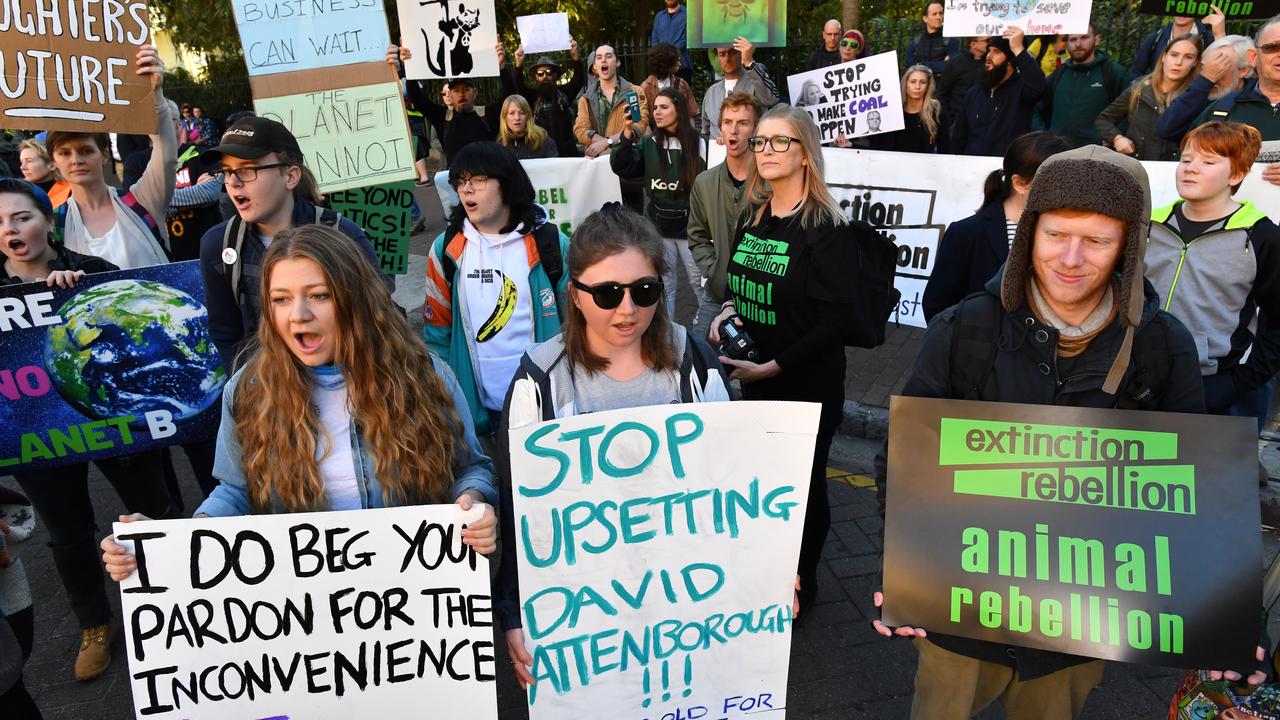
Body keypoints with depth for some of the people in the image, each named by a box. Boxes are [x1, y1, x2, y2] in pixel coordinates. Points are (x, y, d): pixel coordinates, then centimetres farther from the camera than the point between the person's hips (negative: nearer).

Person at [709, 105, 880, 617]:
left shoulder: (827, 229, -16)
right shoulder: (752, 218, 6)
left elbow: (840, 319, -19)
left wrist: (775, 366, -21)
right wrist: (726, 311, -5)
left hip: (807, 385, -6)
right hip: (755, 381, 6)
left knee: (803, 483, 9)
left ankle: (801, 586, 31)